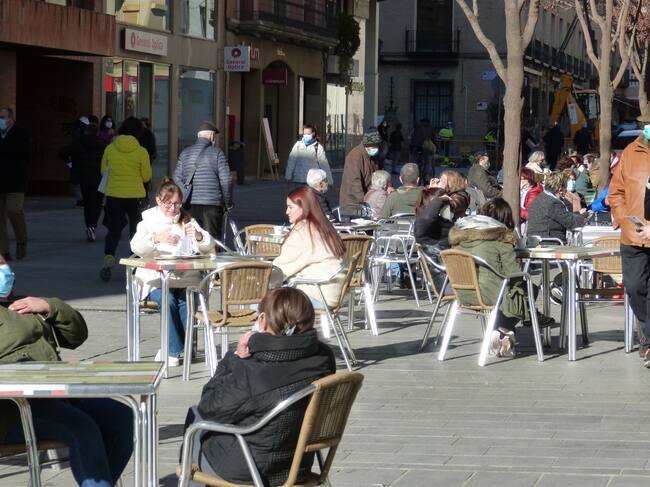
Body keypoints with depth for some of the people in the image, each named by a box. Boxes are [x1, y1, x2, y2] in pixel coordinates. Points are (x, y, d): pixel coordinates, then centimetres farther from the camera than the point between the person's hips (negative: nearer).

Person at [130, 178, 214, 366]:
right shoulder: (149, 221, 11)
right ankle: (175, 350, -21)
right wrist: (156, 238, -30)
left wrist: (198, 236, -19)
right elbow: (136, 246, -9)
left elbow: (209, 247, 5)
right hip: (156, 278, -2)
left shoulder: (187, 222, 17)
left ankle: (170, 350, -18)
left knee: (187, 300, -30)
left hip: (185, 278, 2)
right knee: (168, 300, -32)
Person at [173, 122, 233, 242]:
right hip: (212, 204, -3)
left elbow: (177, 178, 4)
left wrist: (184, 198, 10)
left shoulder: (185, 153, 10)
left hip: (190, 205, 3)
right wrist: (228, 203, 4)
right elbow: (226, 180, -6)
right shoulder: (217, 152, -2)